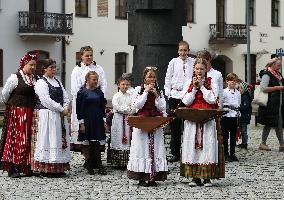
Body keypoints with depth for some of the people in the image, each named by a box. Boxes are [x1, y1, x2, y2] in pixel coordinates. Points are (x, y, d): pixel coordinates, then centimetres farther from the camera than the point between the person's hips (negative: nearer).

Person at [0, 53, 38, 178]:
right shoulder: (15, 78, -6)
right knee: (15, 139, -6)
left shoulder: (35, 79, 10)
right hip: (16, 113, -6)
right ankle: (12, 169, -4)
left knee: (29, 139, 5)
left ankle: (27, 167, 11)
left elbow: (37, 95, 20)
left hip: (30, 114, 6)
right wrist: (12, 105, 12)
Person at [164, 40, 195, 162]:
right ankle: (175, 153, 10)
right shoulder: (173, 62, 7)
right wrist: (168, 93, 3)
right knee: (174, 125, 4)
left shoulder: (193, 62, 3)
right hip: (175, 96, 2)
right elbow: (168, 79, 10)